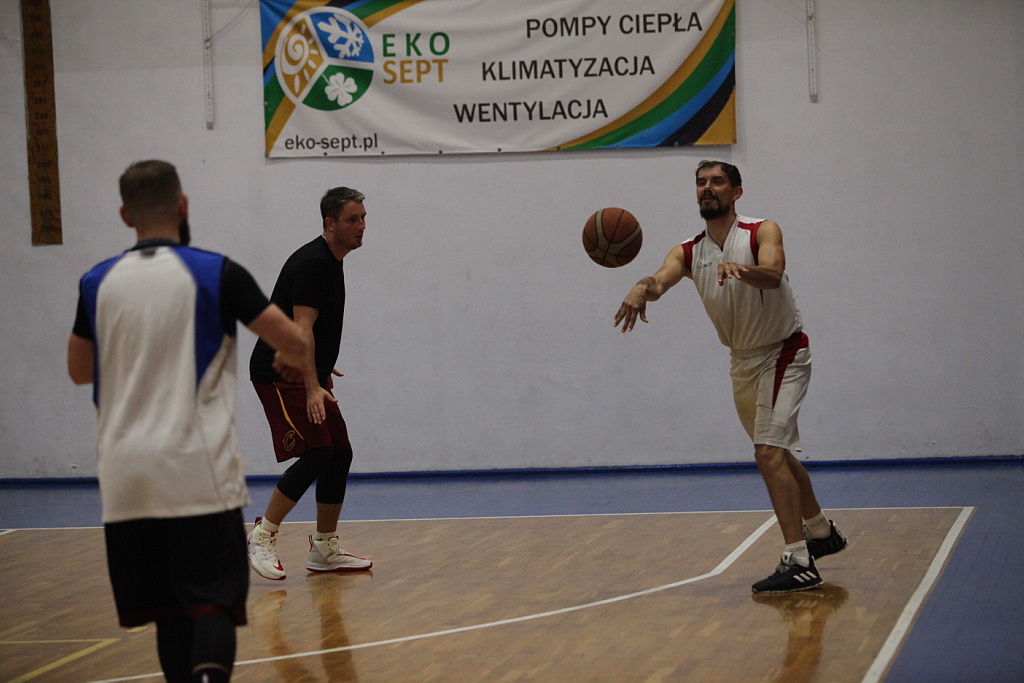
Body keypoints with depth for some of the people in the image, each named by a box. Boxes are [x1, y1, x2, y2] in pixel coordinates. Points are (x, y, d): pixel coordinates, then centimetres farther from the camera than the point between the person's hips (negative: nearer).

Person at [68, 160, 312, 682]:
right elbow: (295, 343, -1)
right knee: (215, 601, -4)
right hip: (198, 472, -4)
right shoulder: (216, 273, -4)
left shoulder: (97, 284, 6)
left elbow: (79, 370, 20)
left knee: (167, 610, 12)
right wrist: (292, 360, 21)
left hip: (126, 477, 4)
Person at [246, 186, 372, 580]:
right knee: (316, 454, -18)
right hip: (278, 375, -10)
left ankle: (324, 549, 14)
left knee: (340, 454, 6)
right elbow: (301, 329, -25)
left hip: (306, 375, 10)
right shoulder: (312, 263, -17)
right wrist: (312, 388, -32)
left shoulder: (331, 261, 14)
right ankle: (262, 536, -8)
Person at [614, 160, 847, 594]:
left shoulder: (762, 232, -15)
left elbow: (773, 274, -36)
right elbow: (663, 278, -25)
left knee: (769, 452, -20)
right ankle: (820, 531, 41)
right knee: (776, 452, 20)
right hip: (743, 362, 7)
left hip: (784, 354, -7)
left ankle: (798, 563, -22)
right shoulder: (688, 253, -3)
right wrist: (642, 289, -49)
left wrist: (741, 270, -59)